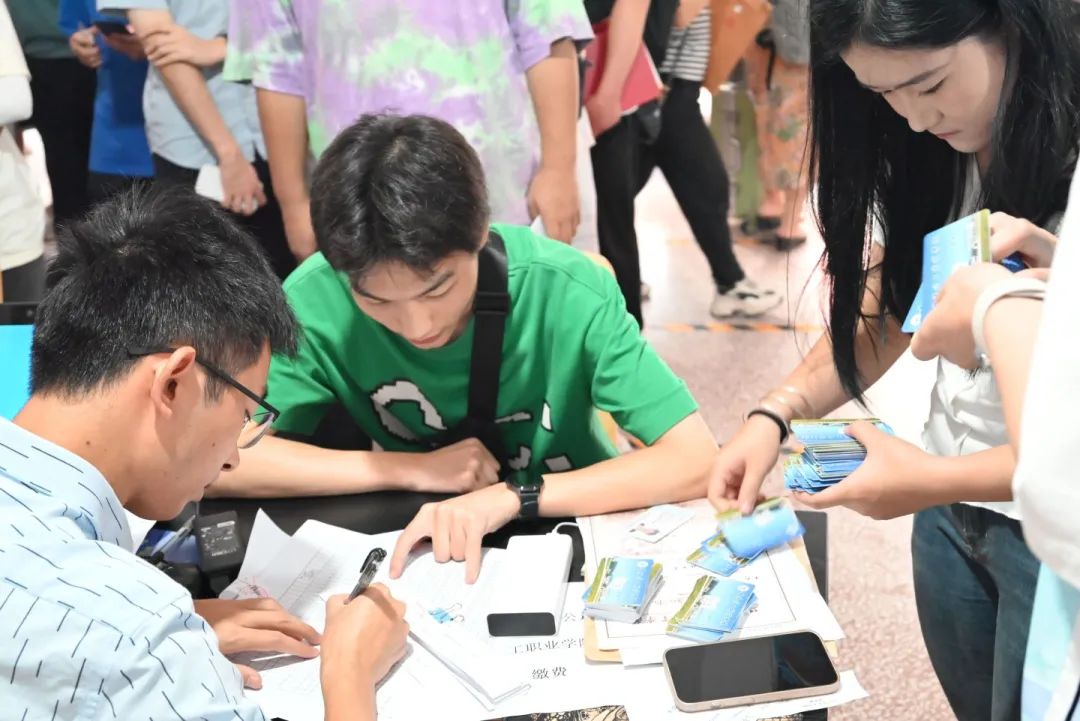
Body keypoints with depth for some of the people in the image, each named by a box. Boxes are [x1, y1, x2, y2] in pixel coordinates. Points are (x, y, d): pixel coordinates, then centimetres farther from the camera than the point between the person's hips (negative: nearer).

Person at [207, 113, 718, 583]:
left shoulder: (568, 289, -23)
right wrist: (415, 471, -19)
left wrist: (512, 496, -32)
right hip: (415, 549, 1)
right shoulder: (316, 298, -18)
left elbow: (696, 460, -22)